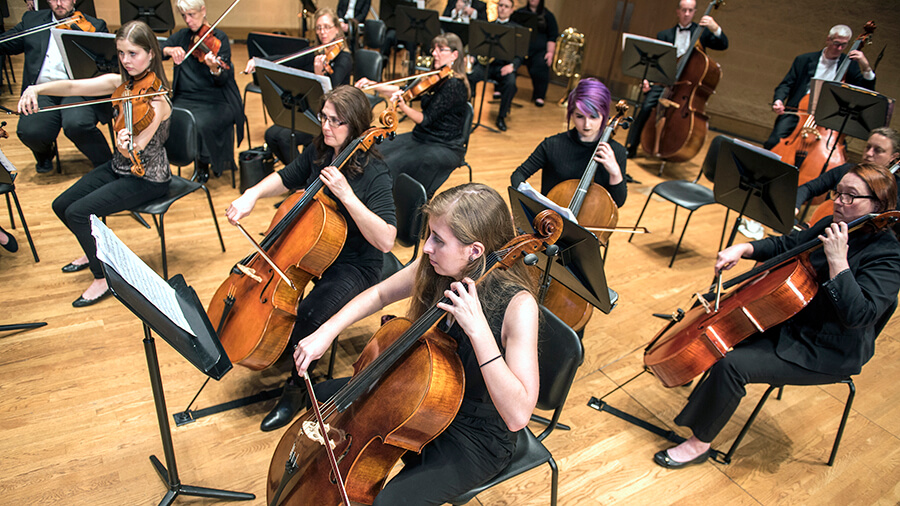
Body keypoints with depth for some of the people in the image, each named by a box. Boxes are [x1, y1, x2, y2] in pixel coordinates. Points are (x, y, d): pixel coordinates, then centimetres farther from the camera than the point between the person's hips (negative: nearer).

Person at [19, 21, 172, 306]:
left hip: (148, 178, -8)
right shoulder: (121, 83, 0)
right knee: (61, 205, 7)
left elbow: (136, 149, -30)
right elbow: (73, 87, -10)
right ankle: (98, 251, 32)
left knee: (78, 212, -16)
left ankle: (105, 278, 3)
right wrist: (38, 88, -27)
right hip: (118, 167, 8)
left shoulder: (156, 99, -22)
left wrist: (126, 147, -52)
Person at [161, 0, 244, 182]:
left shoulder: (218, 38, -1)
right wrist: (169, 50, -14)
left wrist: (215, 69, -33)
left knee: (201, 124, -32)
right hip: (184, 98, 4)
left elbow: (223, 80, -10)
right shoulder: (182, 36, 15)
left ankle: (204, 162, -2)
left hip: (214, 101, -4)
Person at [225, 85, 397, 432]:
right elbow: (285, 179, 16)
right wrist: (251, 195, -4)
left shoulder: (373, 173, -23)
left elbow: (385, 241, -32)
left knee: (308, 316, -29)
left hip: (354, 266, -7)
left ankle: (297, 387, 0)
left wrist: (346, 194, -37)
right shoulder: (319, 151, -2)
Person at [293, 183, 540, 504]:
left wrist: (478, 330, -44)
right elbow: (379, 294, 5)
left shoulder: (518, 305, -31)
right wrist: (326, 332, -8)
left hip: (477, 438, -6)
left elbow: (518, 416, -36)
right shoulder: (434, 267, -13)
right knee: (324, 396, 14)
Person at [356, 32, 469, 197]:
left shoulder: (453, 85, -20)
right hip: (422, 137, 9)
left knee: (391, 165, -24)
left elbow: (426, 119, -25)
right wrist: (372, 84, 1)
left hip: (444, 148, -9)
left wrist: (403, 106, -40)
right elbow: (405, 91, 9)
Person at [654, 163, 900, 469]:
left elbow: (859, 314, -31)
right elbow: (785, 245, 16)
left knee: (732, 365, -24)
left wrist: (838, 261, -36)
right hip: (791, 321, 9)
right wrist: (743, 249, -1)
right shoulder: (832, 227, 3)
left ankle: (699, 444, -6)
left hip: (827, 354, -9)